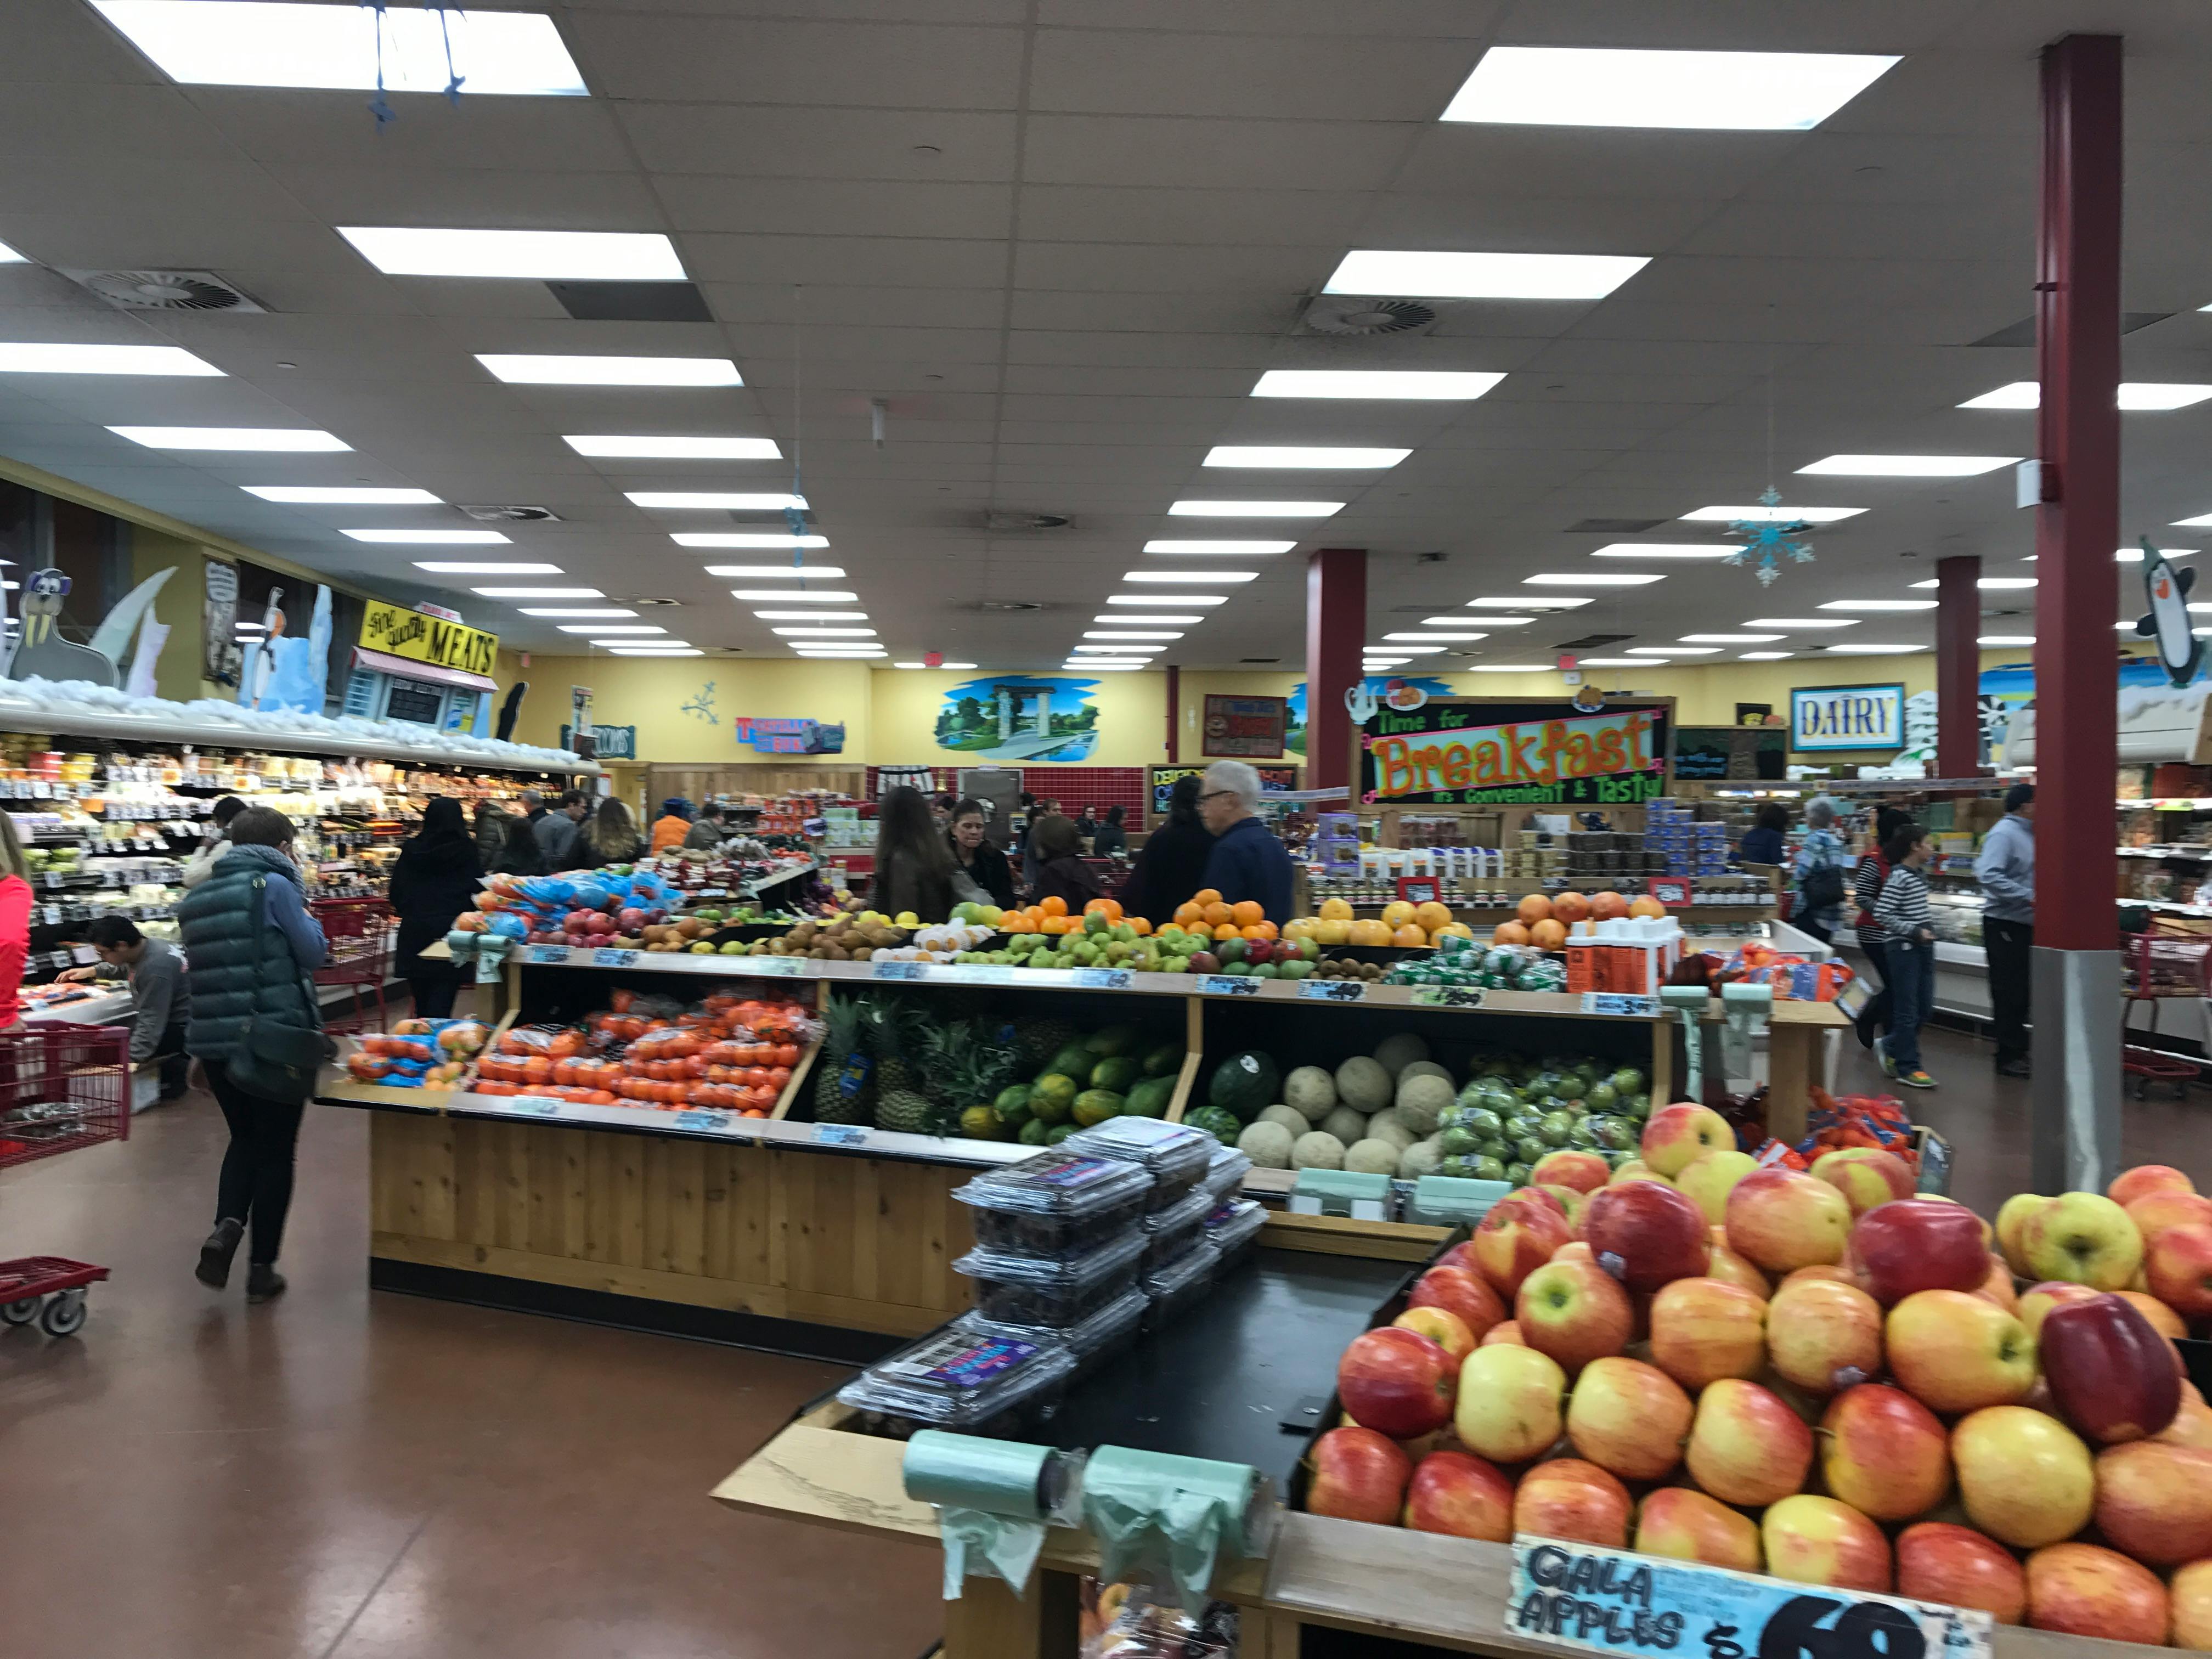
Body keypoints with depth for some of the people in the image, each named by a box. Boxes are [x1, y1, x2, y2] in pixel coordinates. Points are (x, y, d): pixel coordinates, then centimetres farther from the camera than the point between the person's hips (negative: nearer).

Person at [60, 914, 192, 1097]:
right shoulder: (141, 949, 1)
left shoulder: (156, 968, -30)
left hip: (182, 1026, -10)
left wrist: (133, 1061, -31)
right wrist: (90, 971, 20)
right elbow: (122, 968, 30)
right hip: (165, 1018, 10)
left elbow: (151, 1022, -31)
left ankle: (175, 1068, -3)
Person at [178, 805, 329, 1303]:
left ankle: (226, 1227, -2)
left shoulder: (198, 896, 11)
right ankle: (262, 1268, 11)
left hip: (212, 1037, 6)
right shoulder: (274, 885, -11)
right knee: (275, 1149, 7)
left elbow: (198, 967, 17)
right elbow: (313, 953, -8)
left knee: (245, 1137, 22)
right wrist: (305, 918, 10)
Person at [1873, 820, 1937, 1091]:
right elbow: (1881, 914, -20)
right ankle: (1907, 1067, 6)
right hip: (1904, 948, -9)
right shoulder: (1899, 878, -15)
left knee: (1925, 1007, 12)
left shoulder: (1917, 876, 11)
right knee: (1907, 1009, -2)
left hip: (1922, 947, 9)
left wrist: (1929, 929, 11)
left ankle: (1889, 1046, 29)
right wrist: (1915, 932, -20)